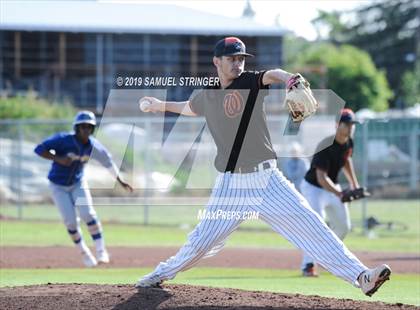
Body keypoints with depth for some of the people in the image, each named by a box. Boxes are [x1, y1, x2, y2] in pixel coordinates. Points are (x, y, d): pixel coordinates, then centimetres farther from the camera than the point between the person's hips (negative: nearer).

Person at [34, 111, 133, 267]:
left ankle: (101, 251, -9)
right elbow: (39, 149, -26)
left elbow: (108, 161, 3)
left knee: (88, 214, -17)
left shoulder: (94, 146, -13)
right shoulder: (63, 140, -25)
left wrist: (121, 181, 5)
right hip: (58, 186, -2)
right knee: (70, 220, -9)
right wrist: (58, 159, -37)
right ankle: (84, 253, 10)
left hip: (78, 184, 2)